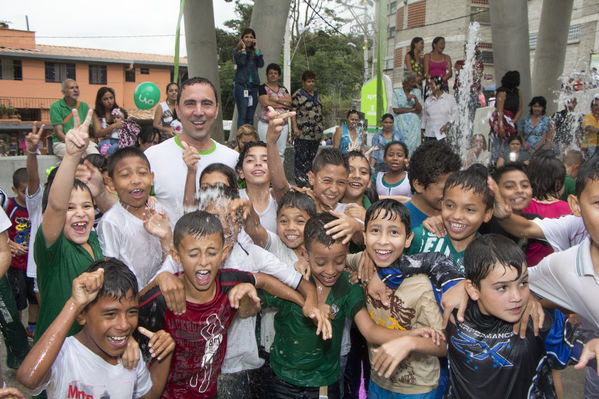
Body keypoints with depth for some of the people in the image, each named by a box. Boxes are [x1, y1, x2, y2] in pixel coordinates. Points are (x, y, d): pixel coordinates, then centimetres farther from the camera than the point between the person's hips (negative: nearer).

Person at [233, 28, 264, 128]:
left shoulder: (255, 52, 14)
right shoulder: (238, 51, 4)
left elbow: (261, 64, -3)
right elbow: (241, 62, -15)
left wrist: (256, 49, -1)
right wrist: (243, 48, -5)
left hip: (254, 86, 4)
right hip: (241, 86, -4)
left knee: (250, 117, 7)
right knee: (242, 115, -6)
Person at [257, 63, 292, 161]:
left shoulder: (283, 89, 18)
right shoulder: (263, 88, 3)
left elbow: (290, 102, 1)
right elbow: (266, 103, -12)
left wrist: (275, 99, -9)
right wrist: (283, 103, -2)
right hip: (266, 124, -4)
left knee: (281, 152, 3)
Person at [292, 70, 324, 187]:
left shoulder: (316, 94, 17)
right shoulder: (298, 95, -4)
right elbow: (293, 112, -8)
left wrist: (321, 129, 20)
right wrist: (295, 128, -17)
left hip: (316, 133, 6)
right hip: (302, 133, -6)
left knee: (312, 157, 11)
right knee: (301, 157, -6)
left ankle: (308, 179, 21)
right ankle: (300, 180, 0)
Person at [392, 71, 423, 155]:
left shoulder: (417, 92, 11)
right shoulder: (396, 92, 5)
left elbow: (420, 110, 4)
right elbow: (395, 110, -5)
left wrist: (415, 98, -10)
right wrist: (412, 109, -2)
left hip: (414, 123, 2)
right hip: (401, 123, -2)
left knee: (413, 144, -7)